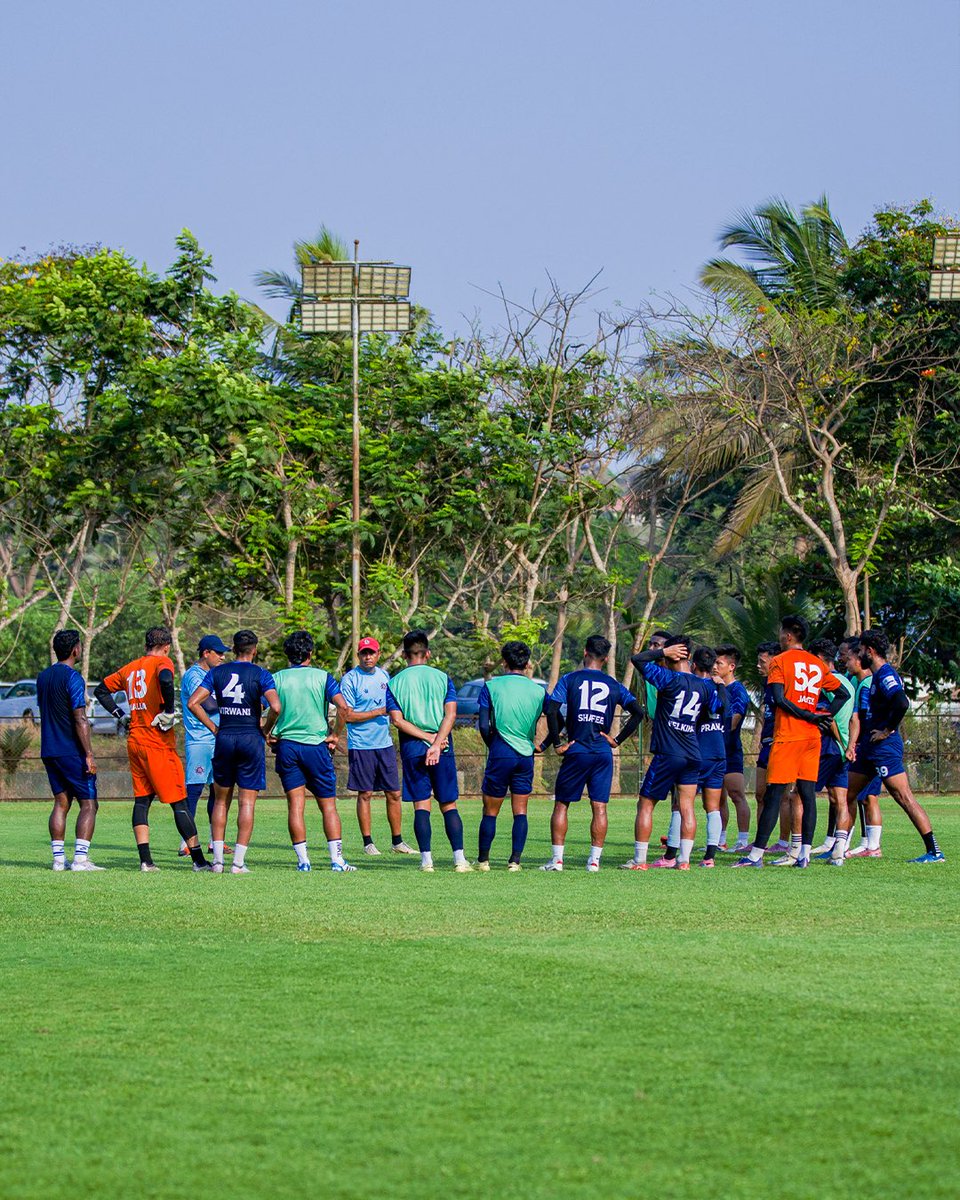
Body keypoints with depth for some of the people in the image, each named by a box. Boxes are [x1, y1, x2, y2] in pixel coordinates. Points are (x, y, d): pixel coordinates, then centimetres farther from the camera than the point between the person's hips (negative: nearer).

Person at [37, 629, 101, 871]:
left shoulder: (43, 677, 11)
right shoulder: (73, 678, -13)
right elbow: (80, 720, -18)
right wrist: (89, 755, -17)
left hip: (49, 751, 7)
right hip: (72, 752, -7)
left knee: (61, 803, 11)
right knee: (88, 804, -2)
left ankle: (58, 858, 6)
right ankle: (80, 858, -11)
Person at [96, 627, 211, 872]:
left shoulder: (130, 668, 15)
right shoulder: (162, 662, -6)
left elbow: (102, 689, 24)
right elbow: (165, 679, -29)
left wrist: (119, 714, 18)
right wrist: (169, 711, -19)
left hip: (134, 739, 6)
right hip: (158, 742, -6)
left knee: (141, 800, 9)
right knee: (179, 802, -4)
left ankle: (145, 860, 1)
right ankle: (198, 859, -3)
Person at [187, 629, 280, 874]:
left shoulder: (217, 672, 5)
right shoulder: (260, 675, -4)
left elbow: (193, 702, -2)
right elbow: (276, 707, -17)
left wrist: (214, 729, 5)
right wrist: (266, 730, 0)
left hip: (224, 738, 3)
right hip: (251, 739, -3)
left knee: (221, 800, 13)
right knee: (247, 802, 1)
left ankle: (217, 860, 7)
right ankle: (238, 861, -3)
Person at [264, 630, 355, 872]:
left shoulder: (276, 679, 3)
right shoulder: (322, 677, 0)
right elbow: (343, 707, -12)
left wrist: (267, 733, 7)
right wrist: (334, 735, -1)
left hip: (286, 745, 1)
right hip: (316, 744, -1)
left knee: (295, 804, 3)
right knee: (328, 805, 5)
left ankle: (302, 859, -2)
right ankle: (337, 859, 0)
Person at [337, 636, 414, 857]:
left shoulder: (384, 675, 12)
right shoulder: (350, 679, -7)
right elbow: (347, 716, -12)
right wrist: (379, 712, -15)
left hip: (385, 744, 5)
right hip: (361, 746, -5)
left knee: (394, 793, 5)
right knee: (365, 794, -1)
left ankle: (397, 841, 13)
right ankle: (368, 842, 6)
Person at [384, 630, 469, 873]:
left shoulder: (394, 683, 3)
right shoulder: (443, 678, 3)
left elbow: (398, 720, -6)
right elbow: (450, 714, -8)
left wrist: (429, 738, -8)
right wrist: (437, 743, -13)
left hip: (412, 749, 0)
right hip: (443, 748, 0)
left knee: (421, 806, 3)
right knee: (449, 805, 5)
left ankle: (426, 859, -4)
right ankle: (459, 859, -3)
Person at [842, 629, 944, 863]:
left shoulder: (886, 675, -15)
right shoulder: (877, 676, 17)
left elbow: (902, 703, -32)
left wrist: (887, 730, -21)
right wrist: (856, 744, 20)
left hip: (884, 746, -11)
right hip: (869, 747, 11)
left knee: (904, 797, -11)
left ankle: (934, 852, -12)